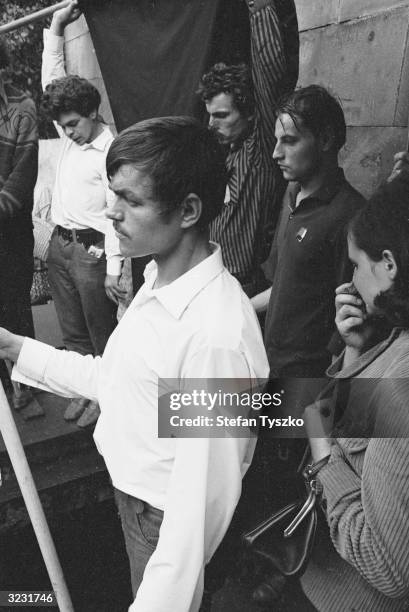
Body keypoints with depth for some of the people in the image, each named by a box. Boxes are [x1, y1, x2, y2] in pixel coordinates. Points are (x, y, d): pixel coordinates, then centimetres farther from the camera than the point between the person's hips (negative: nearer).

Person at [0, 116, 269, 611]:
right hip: (130, 492, 8)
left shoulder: (216, 334, -34)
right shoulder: (157, 282, -4)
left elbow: (205, 497, -29)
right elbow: (117, 379, 3)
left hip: (165, 519, -8)